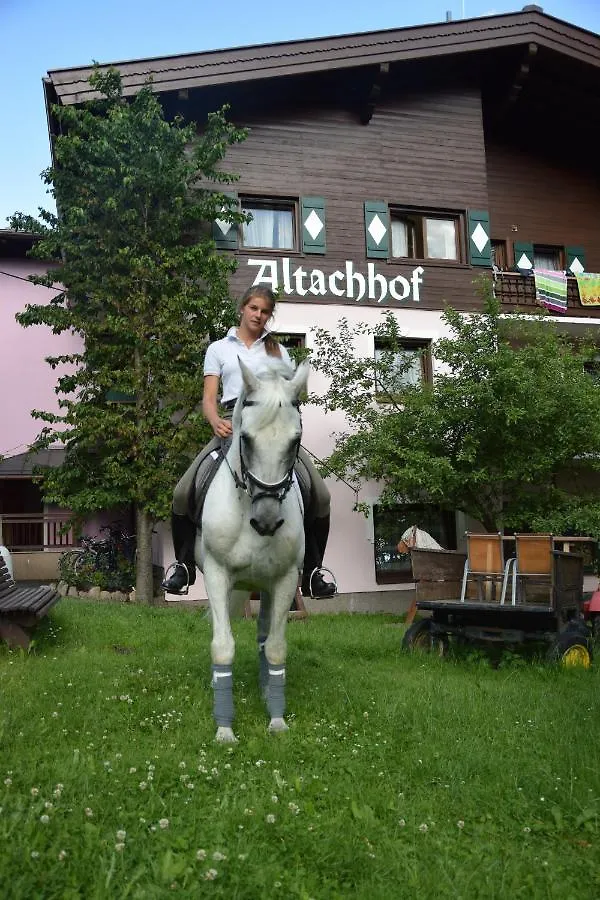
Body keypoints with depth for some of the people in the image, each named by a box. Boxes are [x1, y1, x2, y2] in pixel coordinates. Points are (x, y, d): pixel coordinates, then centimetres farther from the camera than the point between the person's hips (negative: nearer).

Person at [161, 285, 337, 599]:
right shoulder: (218, 348, 18)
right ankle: (184, 566, 4)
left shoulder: (278, 351, 22)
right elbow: (209, 398, 7)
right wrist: (217, 422, -15)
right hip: (233, 424, -1)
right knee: (183, 492, -17)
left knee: (320, 496, -15)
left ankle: (312, 573, 0)